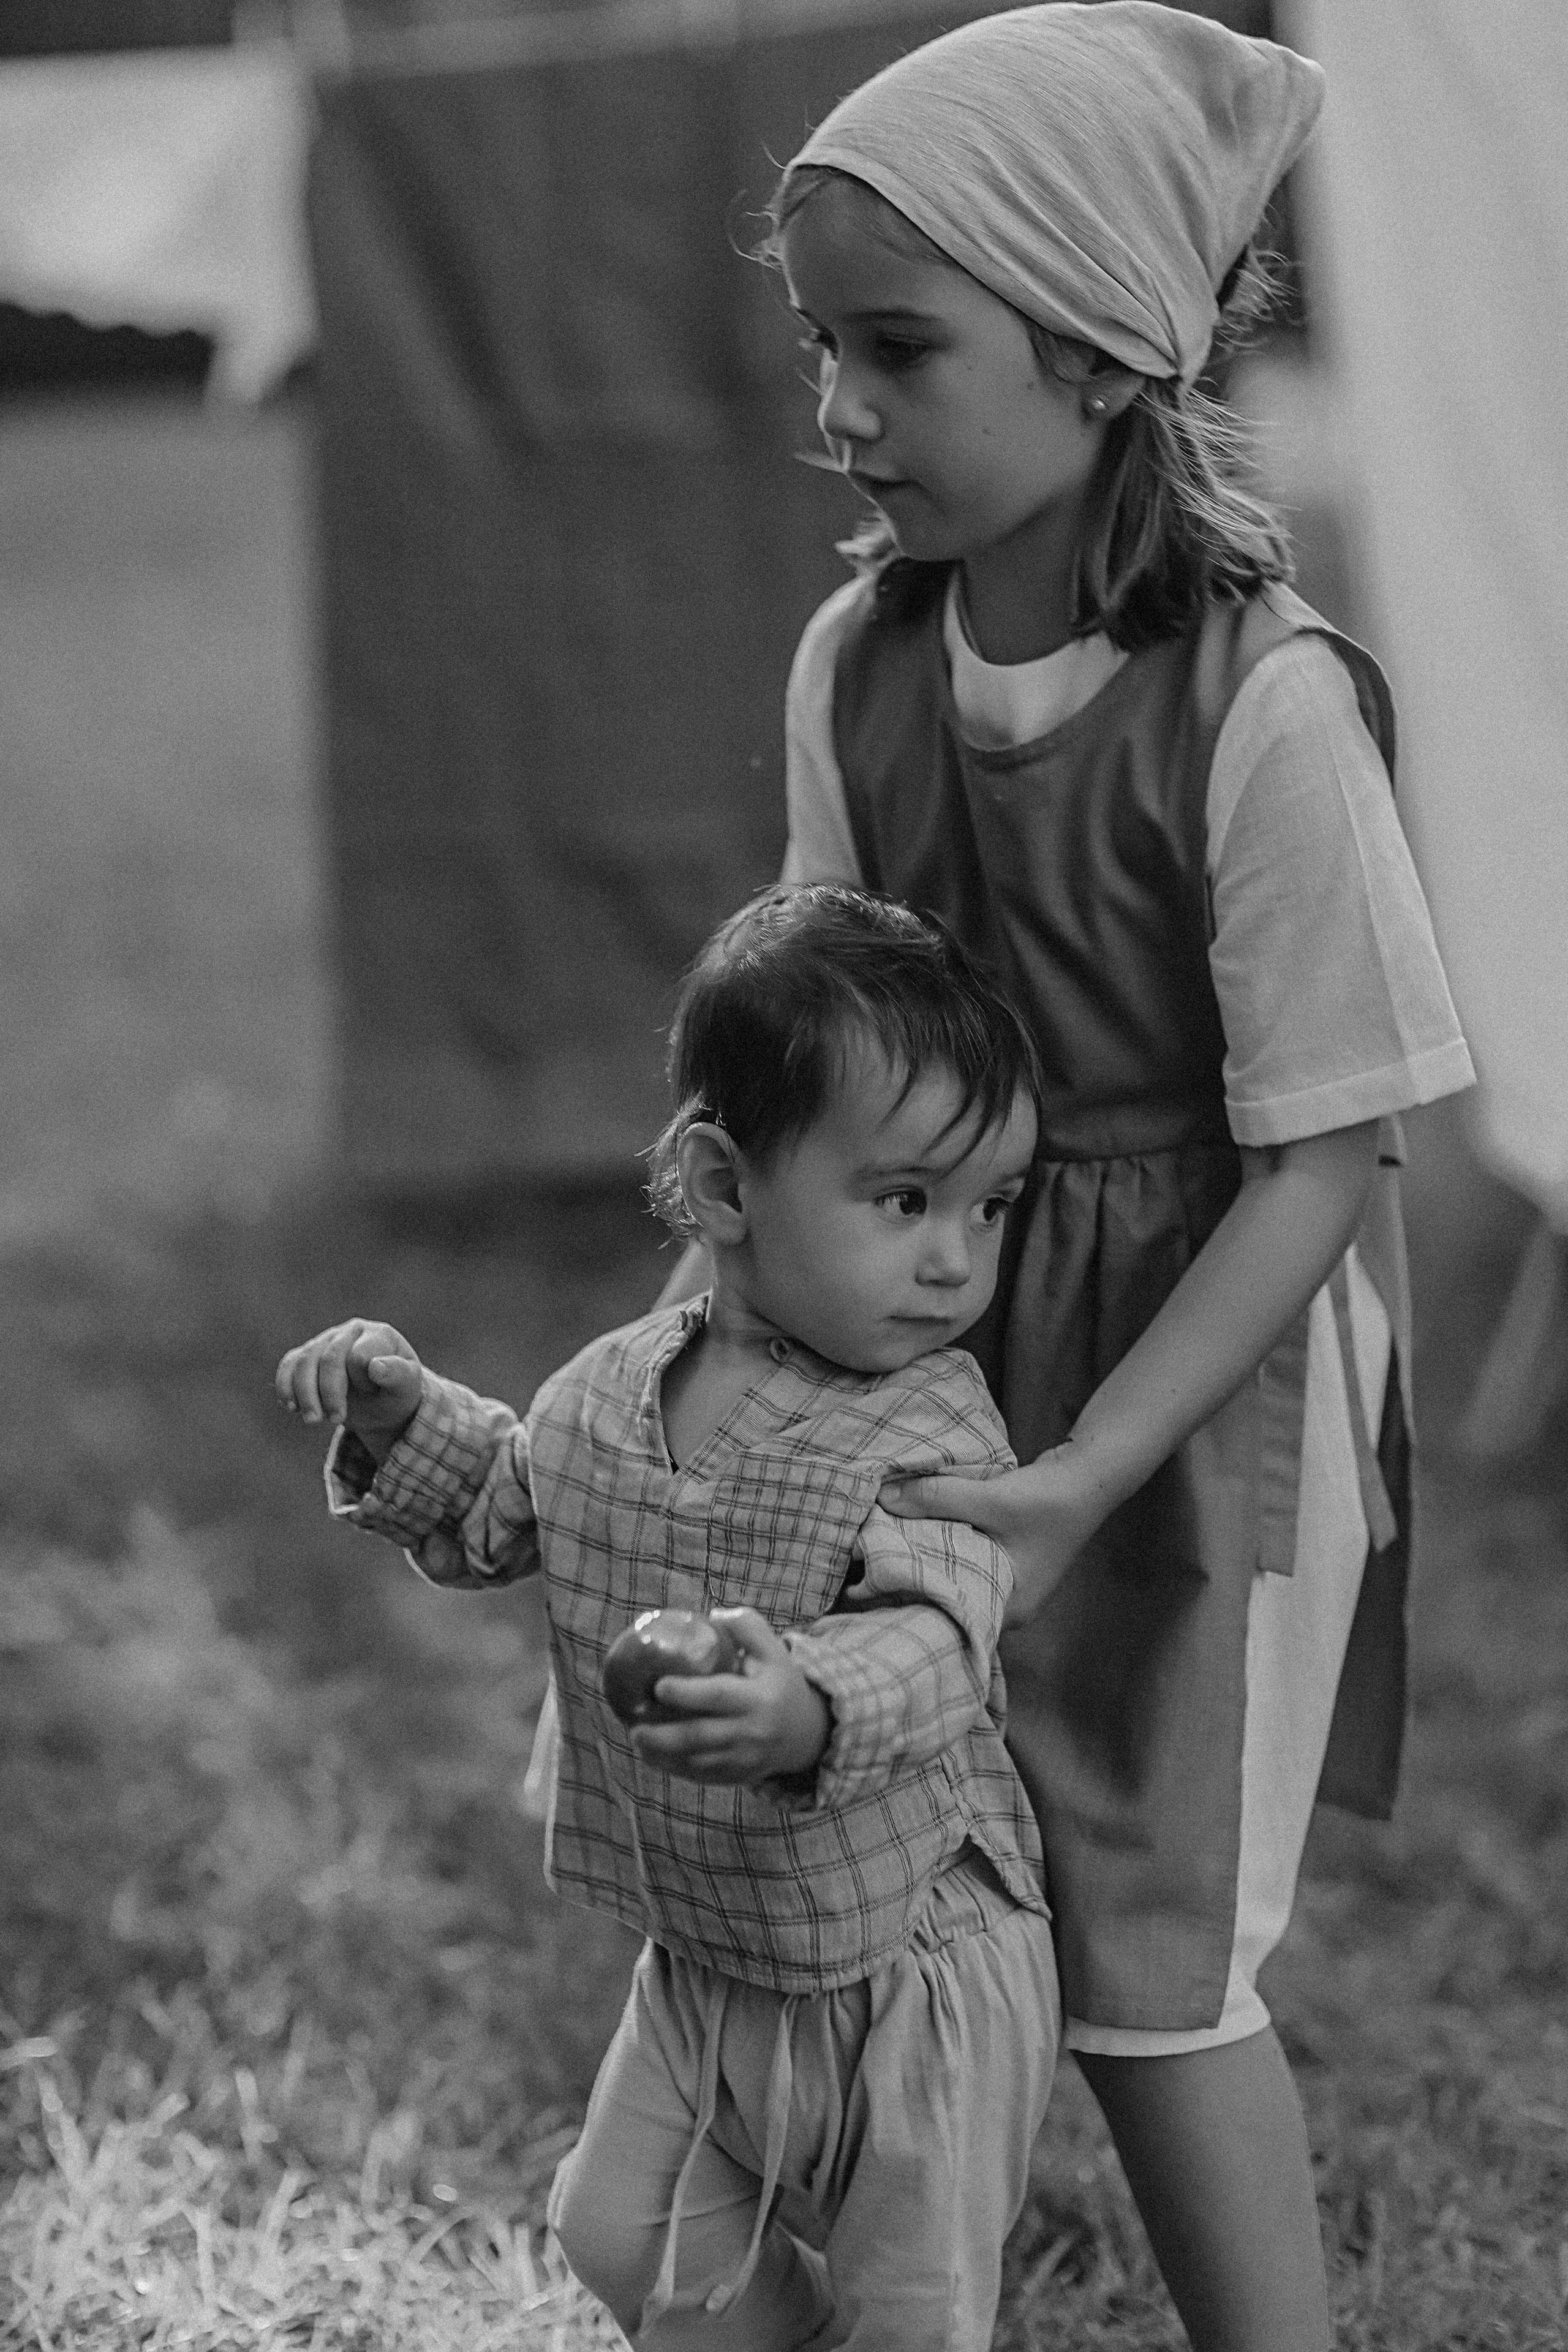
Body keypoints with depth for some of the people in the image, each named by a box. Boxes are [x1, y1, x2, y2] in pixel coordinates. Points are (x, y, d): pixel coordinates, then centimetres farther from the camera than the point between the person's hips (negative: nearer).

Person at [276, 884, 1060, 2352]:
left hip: (912, 1970, -6)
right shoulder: (612, 1392, -3)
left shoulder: (932, 1436, -22)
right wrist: (403, 1418, 1)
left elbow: (933, 1647, -38)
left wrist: (809, 1710, -58)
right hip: (705, 1960, 6)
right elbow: (499, 1515, 18)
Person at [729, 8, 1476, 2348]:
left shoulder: (1265, 705, -23)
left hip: (1208, 1355, -5)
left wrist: (1086, 1476, -23)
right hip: (940, 1337, 5)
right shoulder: (854, 662, -5)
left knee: (1150, 1956, 4)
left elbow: (1319, 1165, -19)